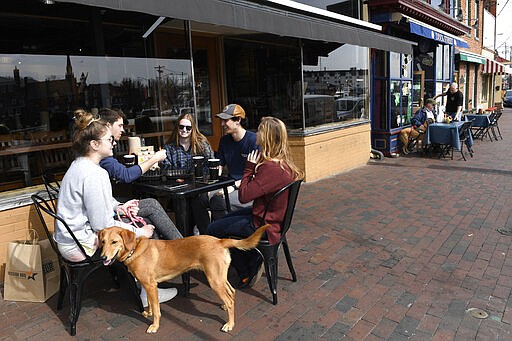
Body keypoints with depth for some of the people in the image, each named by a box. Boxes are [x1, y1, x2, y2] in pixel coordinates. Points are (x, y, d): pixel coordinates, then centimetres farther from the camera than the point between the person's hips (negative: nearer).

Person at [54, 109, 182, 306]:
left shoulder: (79, 165, 7)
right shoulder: (93, 174, -27)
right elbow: (103, 226, -27)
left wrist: (118, 207, 4)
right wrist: (138, 232, -15)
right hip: (83, 246, -10)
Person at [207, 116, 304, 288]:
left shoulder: (270, 168, -31)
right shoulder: (285, 163, -1)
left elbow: (244, 196, -26)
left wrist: (250, 167, -17)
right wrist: (254, 167, -6)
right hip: (274, 218, 10)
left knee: (213, 229, 5)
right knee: (222, 220, 23)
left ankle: (246, 274, 17)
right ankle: (252, 260, 22)